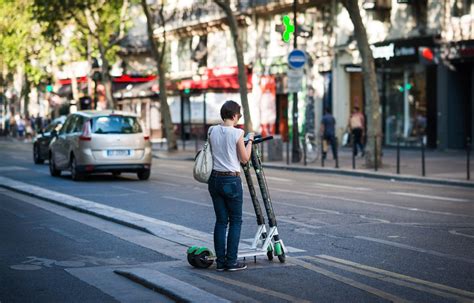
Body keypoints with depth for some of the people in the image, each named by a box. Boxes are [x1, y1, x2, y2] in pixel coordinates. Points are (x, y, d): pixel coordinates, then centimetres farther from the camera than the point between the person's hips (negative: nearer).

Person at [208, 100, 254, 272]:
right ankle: (231, 262, 4)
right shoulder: (237, 133, -13)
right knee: (235, 221, 6)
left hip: (215, 179, 5)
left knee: (221, 221, 10)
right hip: (231, 180, -5)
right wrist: (250, 140, 10)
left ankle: (220, 261, 10)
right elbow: (245, 159, -5)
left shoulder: (212, 131, 2)